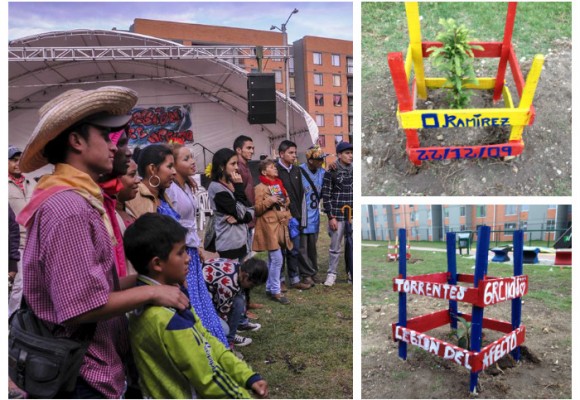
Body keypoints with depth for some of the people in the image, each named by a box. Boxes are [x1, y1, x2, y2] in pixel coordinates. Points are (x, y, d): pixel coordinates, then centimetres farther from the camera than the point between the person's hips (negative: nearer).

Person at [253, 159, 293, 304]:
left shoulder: (279, 185, 15)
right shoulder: (260, 188, -9)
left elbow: (285, 203, 28)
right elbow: (256, 209, -13)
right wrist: (269, 201, -22)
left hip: (280, 225, 8)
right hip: (269, 227, -8)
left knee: (273, 259, 13)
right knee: (277, 259, -10)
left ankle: (270, 288, 23)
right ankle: (275, 291, 1)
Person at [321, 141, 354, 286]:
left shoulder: (355, 170, 8)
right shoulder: (331, 172, -5)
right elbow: (326, 195, -7)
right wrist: (331, 217, -10)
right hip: (337, 215, -4)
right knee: (335, 247, 4)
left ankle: (352, 273, 21)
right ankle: (331, 274, 17)